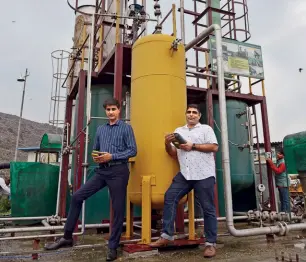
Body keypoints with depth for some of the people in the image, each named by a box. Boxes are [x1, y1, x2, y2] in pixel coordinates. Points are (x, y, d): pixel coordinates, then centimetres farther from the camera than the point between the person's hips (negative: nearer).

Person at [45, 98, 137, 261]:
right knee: (77, 196, 1)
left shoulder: (126, 128, -1)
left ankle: (113, 247, 15)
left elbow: (133, 150, -8)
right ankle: (67, 237, 16)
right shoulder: (100, 129, 15)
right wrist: (95, 157, -3)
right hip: (102, 170, 6)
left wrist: (112, 156, -15)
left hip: (118, 171, -5)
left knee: (118, 209, 0)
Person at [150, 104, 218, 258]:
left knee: (208, 208, 2)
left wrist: (193, 146, -11)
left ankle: (210, 243, 14)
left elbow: (214, 147, -6)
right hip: (184, 174, 4)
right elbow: (174, 154, 17)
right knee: (169, 198, -5)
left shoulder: (206, 129, 8)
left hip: (204, 175, -4)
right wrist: (167, 144, -4)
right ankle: (167, 236, 4)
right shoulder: (179, 131, 18)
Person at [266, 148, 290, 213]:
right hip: (280, 184, 10)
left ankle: (287, 212, 2)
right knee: (282, 200, 18)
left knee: (285, 200, -4)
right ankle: (282, 212, 27)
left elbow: (278, 171, -30)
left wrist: (271, 163, -32)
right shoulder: (278, 161, 12)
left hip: (283, 184, -10)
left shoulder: (283, 163, -19)